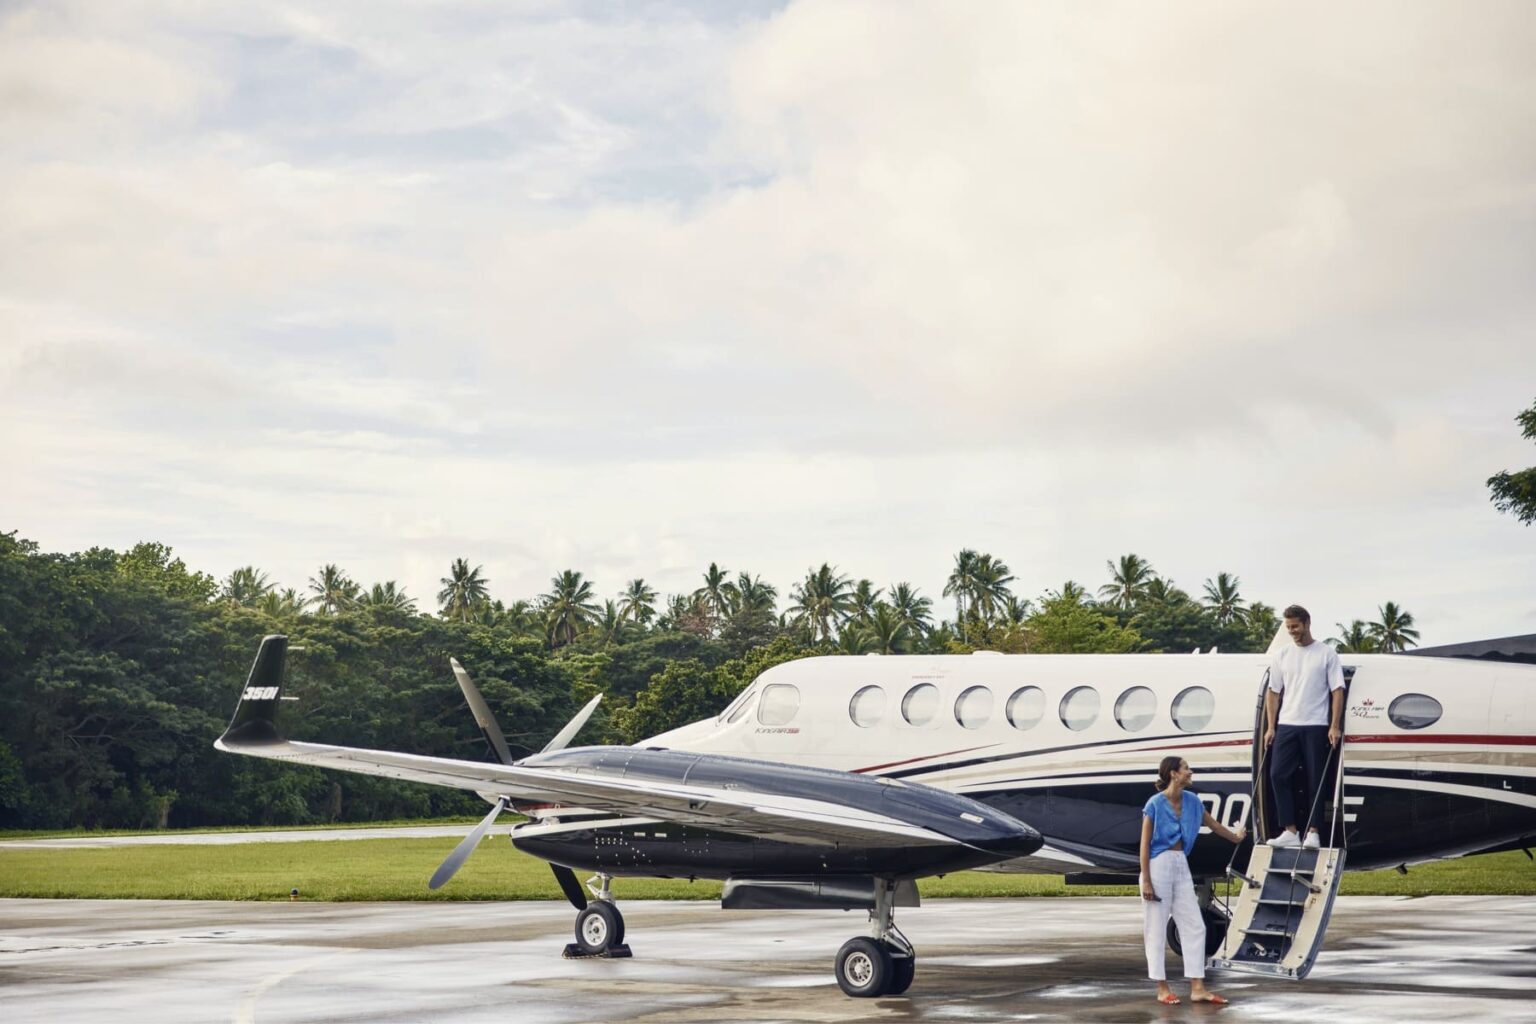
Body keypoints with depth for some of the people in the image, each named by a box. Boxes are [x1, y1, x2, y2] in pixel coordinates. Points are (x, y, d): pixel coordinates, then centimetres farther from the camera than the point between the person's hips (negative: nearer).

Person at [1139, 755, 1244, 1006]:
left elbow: (1213, 824, 24)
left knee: (1194, 927, 4)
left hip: (1181, 866, 7)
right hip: (1158, 865, -7)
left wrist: (1236, 838, 38)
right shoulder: (1155, 804, -12)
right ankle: (1163, 989, 6)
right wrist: (1146, 881, -14)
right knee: (1157, 929, 0)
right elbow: (1145, 844, -10)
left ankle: (1198, 988, 7)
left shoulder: (1191, 801, 6)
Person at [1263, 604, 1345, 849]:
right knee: (1278, 775, -6)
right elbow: (1273, 692, 12)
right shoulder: (1281, 656, 10)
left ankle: (1312, 832, 5)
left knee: (1314, 781, 0)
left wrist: (1335, 726, -10)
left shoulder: (1326, 654, 1)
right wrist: (1270, 726, 6)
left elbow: (1337, 690, -2)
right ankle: (1290, 831, -3)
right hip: (1287, 725, 3)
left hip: (1316, 727, -3)